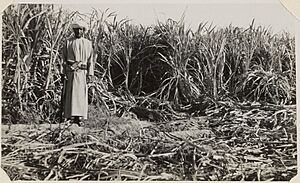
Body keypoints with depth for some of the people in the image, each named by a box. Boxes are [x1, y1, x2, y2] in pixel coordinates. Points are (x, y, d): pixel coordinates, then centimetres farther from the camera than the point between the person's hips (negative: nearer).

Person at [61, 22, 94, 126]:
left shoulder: (88, 43, 12)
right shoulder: (68, 42, 10)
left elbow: (90, 60, 10)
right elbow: (64, 58, 9)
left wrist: (90, 74, 2)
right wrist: (63, 73, 1)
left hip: (82, 72, 1)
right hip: (70, 71, -1)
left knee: (81, 95, -3)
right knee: (70, 94, -5)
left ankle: (80, 118, 0)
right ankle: (70, 117, -3)